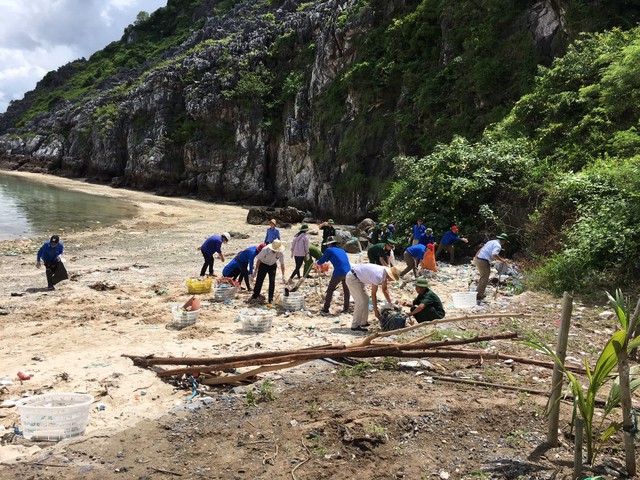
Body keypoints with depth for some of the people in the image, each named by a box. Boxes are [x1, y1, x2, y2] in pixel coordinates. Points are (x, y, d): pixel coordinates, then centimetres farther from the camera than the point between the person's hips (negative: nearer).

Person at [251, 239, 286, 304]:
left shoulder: (280, 253, -24)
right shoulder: (265, 250, -29)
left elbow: (282, 264, -13)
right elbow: (259, 260, -18)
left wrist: (283, 276, -14)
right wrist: (256, 270, -14)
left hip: (272, 266, 1)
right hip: (263, 265, -1)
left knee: (272, 281, -8)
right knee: (259, 280, 2)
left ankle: (271, 299, 4)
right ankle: (255, 295, 22)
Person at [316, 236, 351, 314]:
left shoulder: (329, 250, 7)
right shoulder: (342, 250, 25)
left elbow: (321, 261, 11)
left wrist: (317, 263, 33)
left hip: (338, 273, -5)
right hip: (348, 272, 5)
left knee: (330, 290, 7)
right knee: (346, 290, 20)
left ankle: (325, 309, 8)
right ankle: (346, 308, 23)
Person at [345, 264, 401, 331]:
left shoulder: (384, 273, -1)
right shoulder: (378, 276, -28)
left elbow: (384, 289, 12)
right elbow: (373, 294, -23)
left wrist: (390, 303, 11)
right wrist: (376, 310, -17)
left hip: (358, 278, 10)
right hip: (352, 278, -10)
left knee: (365, 299, 13)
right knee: (361, 301, -11)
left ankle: (363, 322, 20)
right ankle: (355, 326, -6)